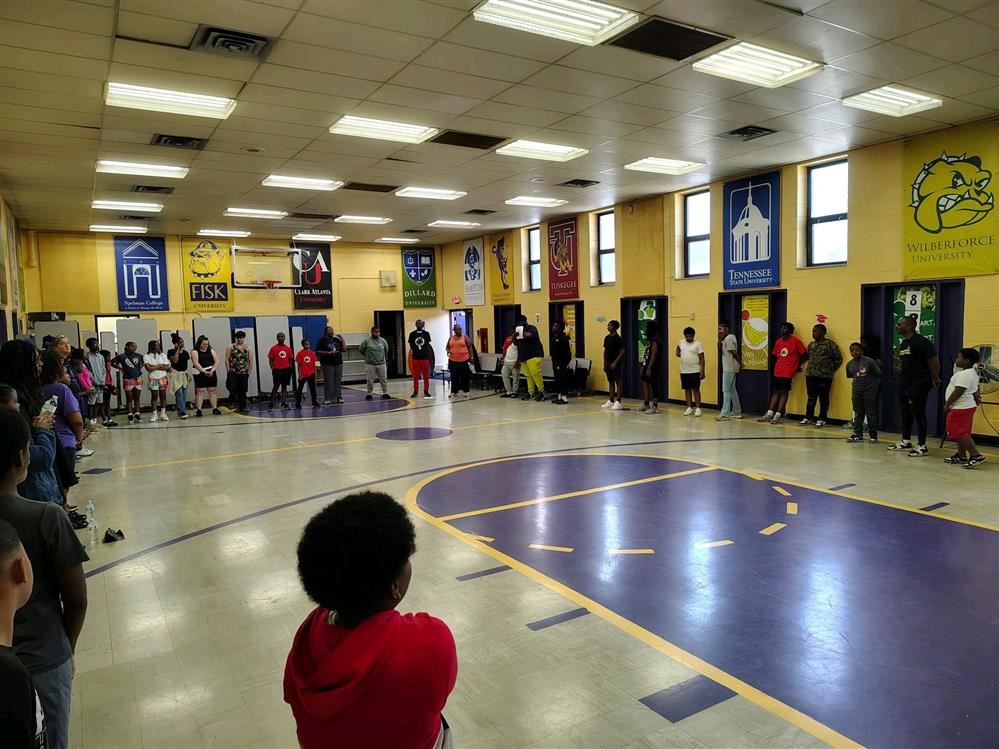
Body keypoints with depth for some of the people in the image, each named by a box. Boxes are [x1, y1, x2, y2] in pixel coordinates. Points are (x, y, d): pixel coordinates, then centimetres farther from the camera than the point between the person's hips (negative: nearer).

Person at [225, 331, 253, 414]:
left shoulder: (248, 349, 7)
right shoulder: (230, 347, 5)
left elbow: (250, 361, 6)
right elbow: (227, 359, 1)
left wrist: (248, 372, 0)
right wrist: (229, 371, -7)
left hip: (244, 373, 1)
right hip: (233, 373, -1)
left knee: (243, 391, 6)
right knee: (232, 389, -13)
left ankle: (243, 407, 13)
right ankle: (235, 404, -1)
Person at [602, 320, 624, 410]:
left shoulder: (618, 338, -11)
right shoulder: (607, 338, 10)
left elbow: (622, 352, -13)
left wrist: (615, 362, -19)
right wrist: (604, 364, 13)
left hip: (616, 364, -7)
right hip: (608, 363, 7)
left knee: (618, 382, -3)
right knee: (610, 382, 11)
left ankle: (618, 402, -2)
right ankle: (611, 401, 18)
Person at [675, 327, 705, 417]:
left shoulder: (697, 344, -5)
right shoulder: (681, 343, 6)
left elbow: (701, 358, -7)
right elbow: (678, 348, 31)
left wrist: (702, 371, -13)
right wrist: (677, 353, 7)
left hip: (695, 371, -4)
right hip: (684, 371, 4)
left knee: (696, 389, -1)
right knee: (687, 389, 9)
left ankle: (698, 408, 3)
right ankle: (689, 408, 16)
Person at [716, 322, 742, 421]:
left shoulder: (728, 339, -15)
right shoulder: (728, 338, 15)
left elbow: (734, 352, -17)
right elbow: (720, 352, 15)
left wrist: (740, 363, -6)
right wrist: (719, 341, 2)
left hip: (729, 369, -10)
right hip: (729, 368, 10)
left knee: (726, 390, -8)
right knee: (732, 390, 15)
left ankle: (725, 414, -6)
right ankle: (737, 412, 21)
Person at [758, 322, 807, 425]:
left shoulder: (796, 341, -6)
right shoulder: (778, 342, 10)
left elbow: (805, 355, -2)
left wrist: (797, 365, 2)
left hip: (788, 372, -6)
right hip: (777, 371, 6)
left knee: (784, 392, -3)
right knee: (775, 391, 8)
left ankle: (778, 415, -3)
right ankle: (769, 414, 9)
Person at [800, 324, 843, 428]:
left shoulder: (830, 344, -6)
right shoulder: (811, 345, 12)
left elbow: (838, 359, -2)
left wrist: (830, 370, 2)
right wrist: (811, 369, 14)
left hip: (824, 376, -5)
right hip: (810, 375, 5)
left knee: (823, 398, 2)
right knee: (811, 397, 10)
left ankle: (822, 419, 9)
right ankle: (808, 417, 19)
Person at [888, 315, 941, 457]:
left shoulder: (921, 342, -16)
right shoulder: (903, 343, 13)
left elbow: (934, 362, -15)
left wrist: (934, 378, -5)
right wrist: (903, 376, 13)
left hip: (918, 384, -9)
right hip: (904, 383, 9)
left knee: (918, 414, -4)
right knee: (905, 412, 15)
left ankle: (922, 446, 3)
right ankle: (906, 442, 26)